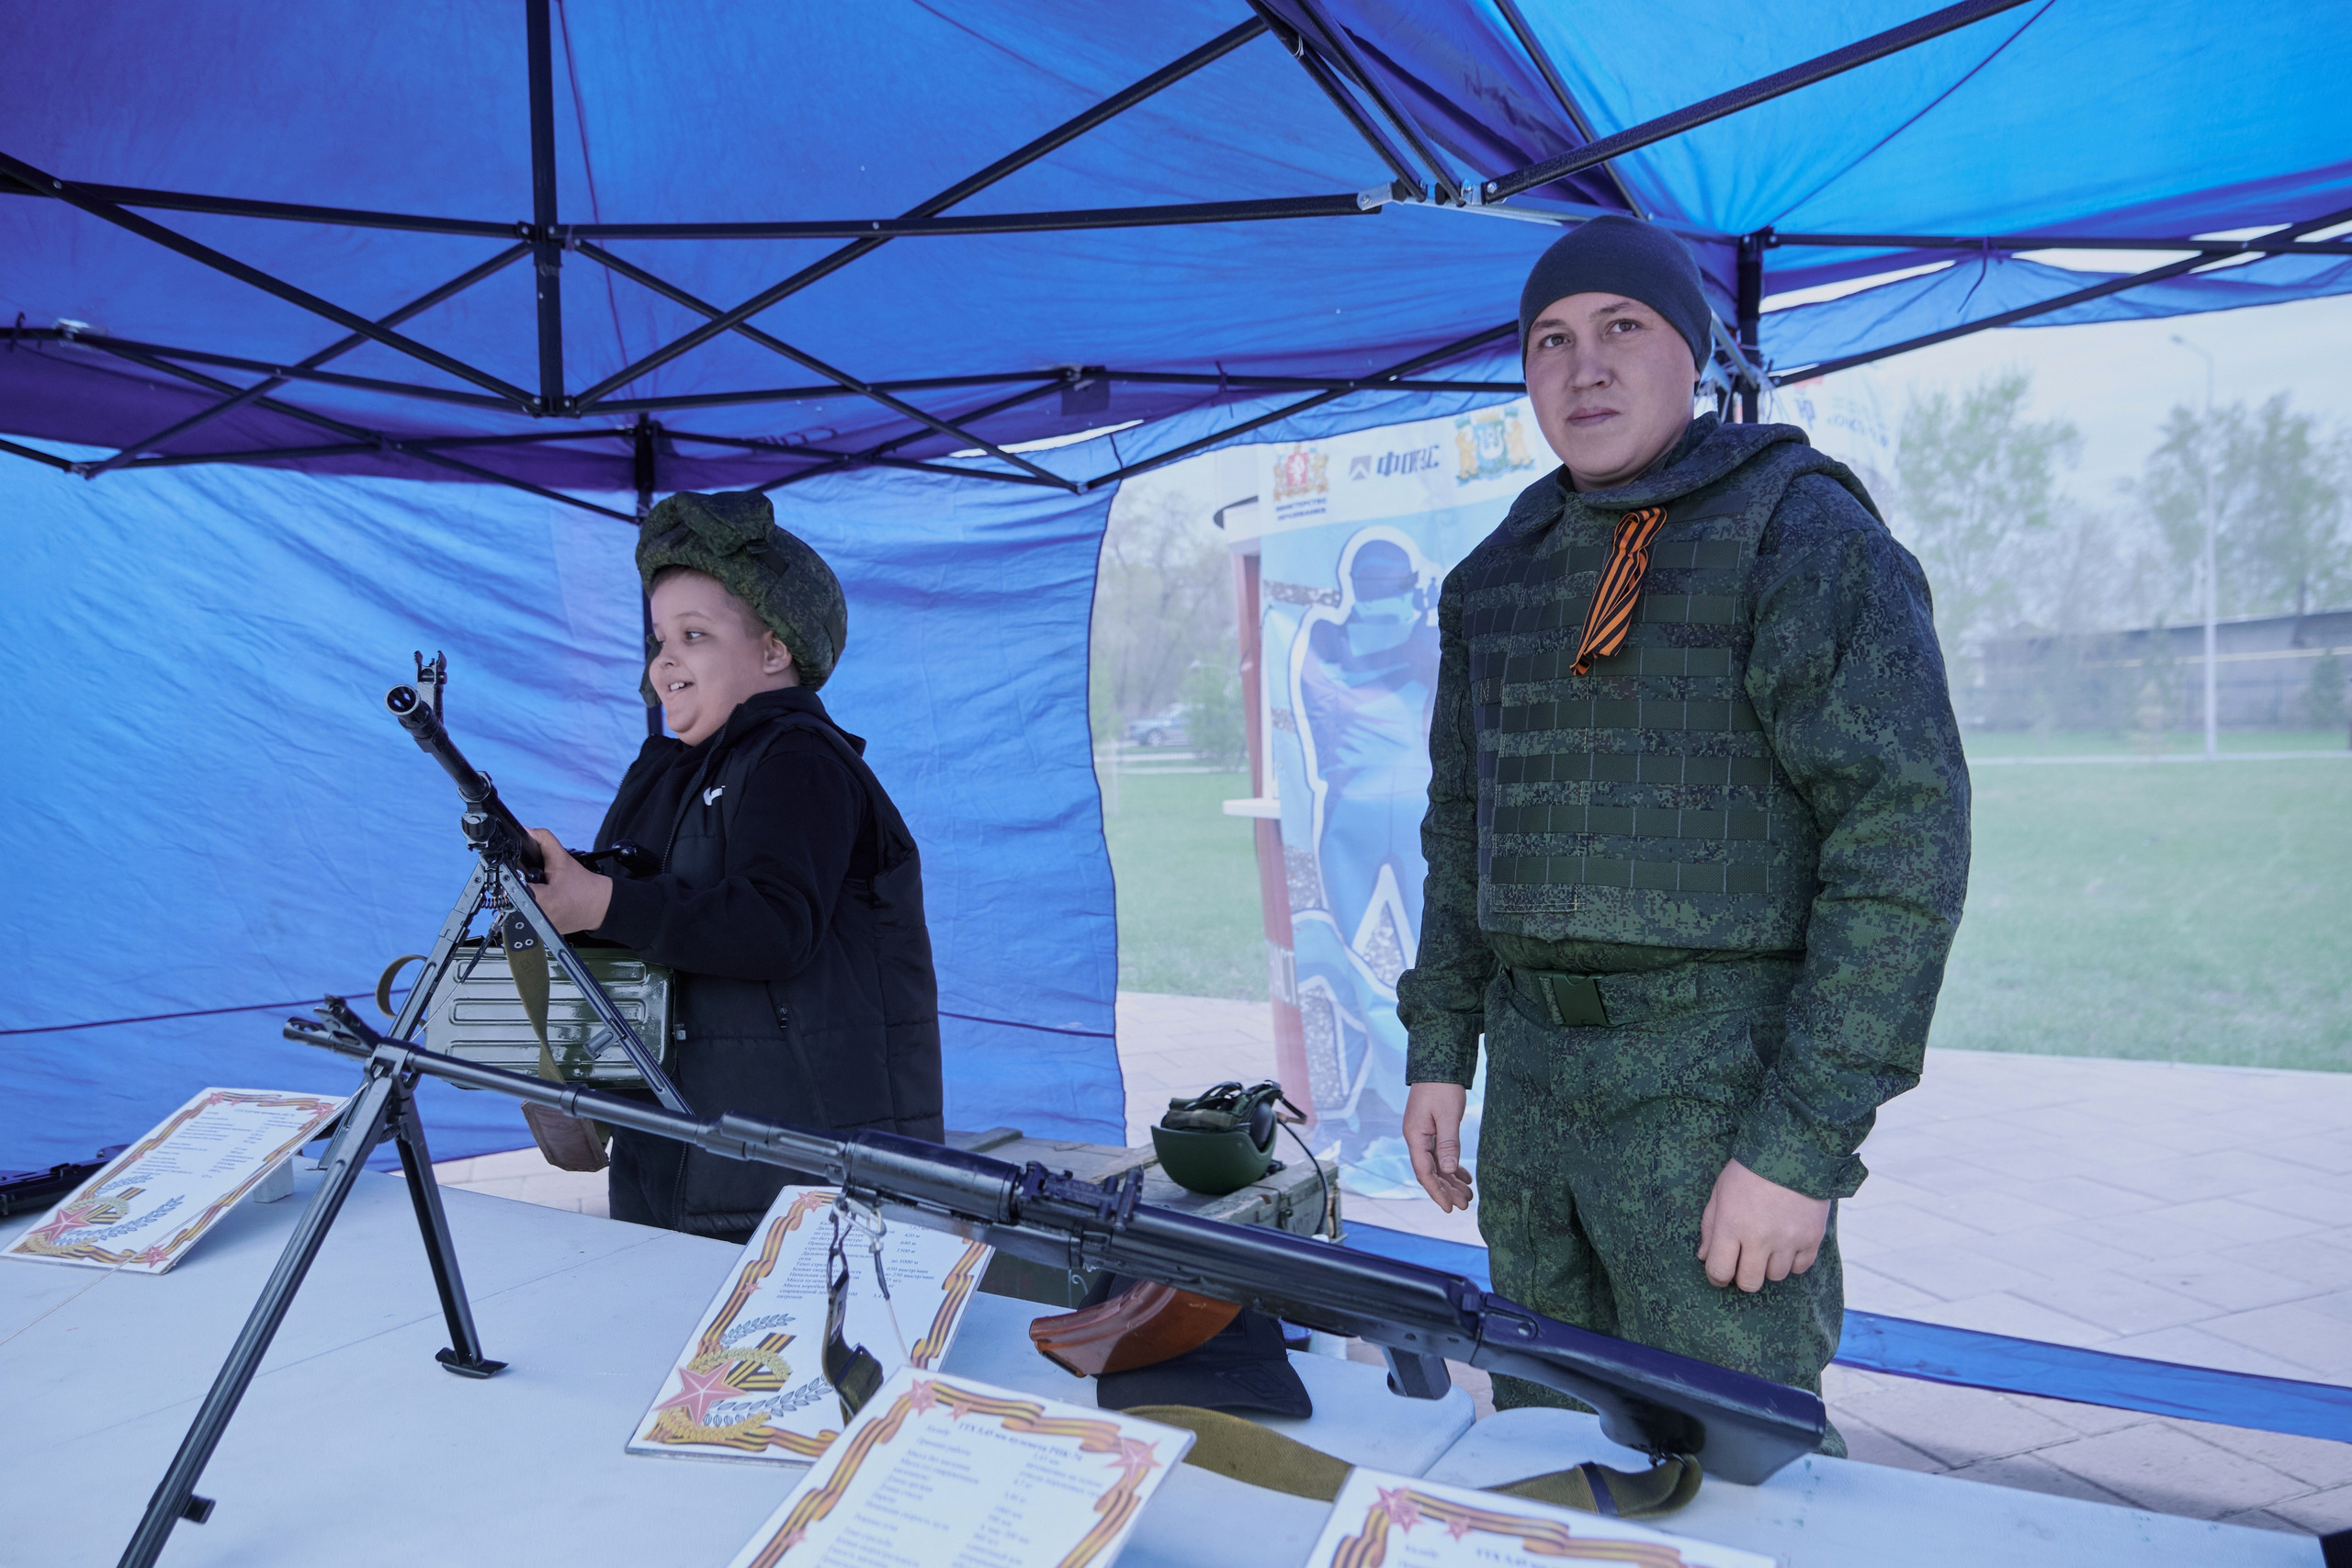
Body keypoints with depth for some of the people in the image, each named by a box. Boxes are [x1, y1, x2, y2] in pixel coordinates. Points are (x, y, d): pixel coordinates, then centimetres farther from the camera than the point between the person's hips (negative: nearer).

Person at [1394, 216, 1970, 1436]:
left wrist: (1803, 1143, -19)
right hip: (1532, 1082, 7)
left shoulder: (1802, 534, -9)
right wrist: (1439, 1049, 14)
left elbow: (1905, 842, -15)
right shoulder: (1499, 570, 12)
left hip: (1716, 1091, -6)